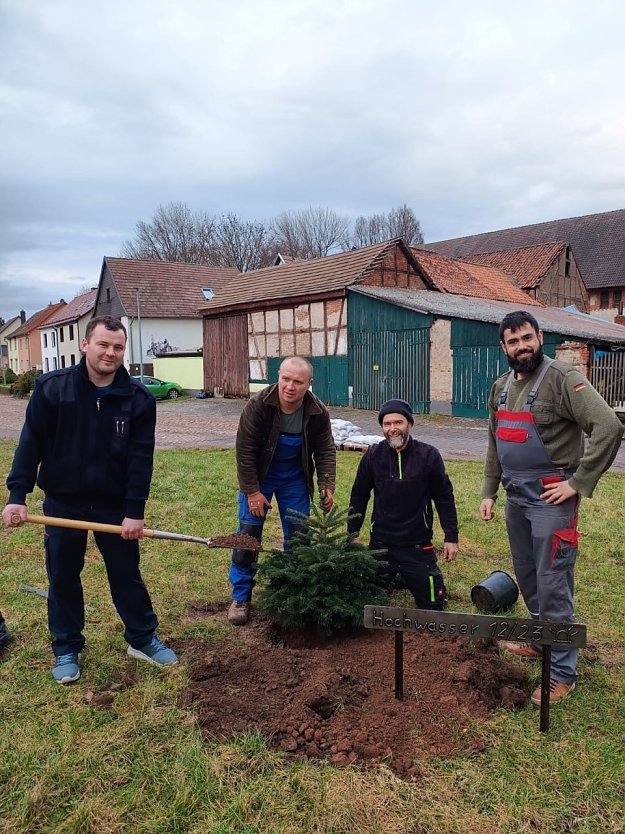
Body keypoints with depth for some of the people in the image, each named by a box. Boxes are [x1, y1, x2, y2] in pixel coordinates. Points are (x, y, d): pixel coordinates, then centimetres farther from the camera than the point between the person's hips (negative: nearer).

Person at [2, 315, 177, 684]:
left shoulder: (139, 399, -9)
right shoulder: (51, 387, -9)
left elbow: (141, 459, -10)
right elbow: (31, 444, -7)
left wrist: (135, 511, -14)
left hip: (114, 504, 0)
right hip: (62, 503, 0)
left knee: (127, 575, 12)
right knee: (63, 578, 12)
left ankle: (143, 639, 29)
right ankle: (67, 649, 31)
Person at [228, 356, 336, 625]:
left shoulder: (318, 412, -18)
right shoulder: (258, 405, -27)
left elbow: (326, 451, -6)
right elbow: (245, 451, -21)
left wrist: (326, 486, -16)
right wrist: (252, 491, -20)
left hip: (295, 479, 3)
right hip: (258, 477, -2)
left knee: (297, 536, 7)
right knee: (248, 534, -2)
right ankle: (240, 597, 13)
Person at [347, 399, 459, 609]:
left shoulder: (428, 455, -9)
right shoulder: (373, 455, -5)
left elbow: (444, 498, -1)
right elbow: (359, 496, 4)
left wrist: (451, 537, -2)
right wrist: (352, 534, 5)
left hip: (418, 545, -1)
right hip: (381, 544, 1)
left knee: (433, 605, 5)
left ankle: (407, 577, 34)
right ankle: (395, 577, 38)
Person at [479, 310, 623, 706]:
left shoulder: (562, 378, -14)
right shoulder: (501, 387, 10)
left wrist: (578, 483, -20)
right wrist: (489, 492, 14)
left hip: (550, 499, -7)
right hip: (516, 499, 7)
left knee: (552, 584, -2)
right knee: (527, 578, 19)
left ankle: (563, 672, 11)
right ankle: (541, 641, 39)